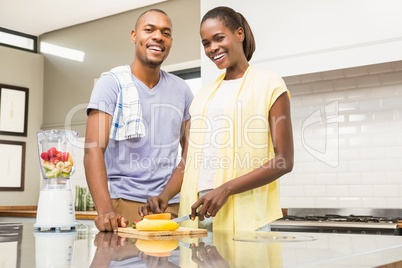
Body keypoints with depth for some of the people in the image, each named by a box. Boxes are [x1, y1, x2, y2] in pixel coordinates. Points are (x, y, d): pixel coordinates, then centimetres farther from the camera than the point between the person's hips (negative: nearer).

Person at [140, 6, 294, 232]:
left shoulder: (269, 84, 1)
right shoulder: (203, 96, 18)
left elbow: (285, 161, -7)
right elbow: (189, 160, 16)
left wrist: (226, 189, -16)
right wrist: (165, 196, -3)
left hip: (243, 214, -4)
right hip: (196, 212, 5)